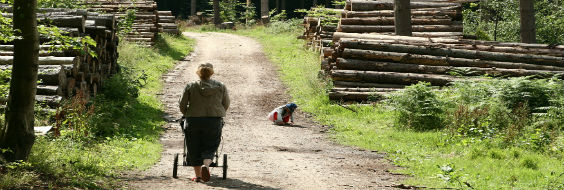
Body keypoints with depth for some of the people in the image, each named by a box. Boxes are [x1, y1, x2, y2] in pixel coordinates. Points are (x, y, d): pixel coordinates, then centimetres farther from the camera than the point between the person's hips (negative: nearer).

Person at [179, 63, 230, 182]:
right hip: (214, 122, 0)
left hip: (193, 121, 0)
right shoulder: (221, 86, 5)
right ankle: (206, 165, -20)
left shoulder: (190, 87, 2)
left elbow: (182, 105, 2)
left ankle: (198, 175, 12)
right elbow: (226, 105, 10)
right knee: (210, 147, 7)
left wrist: (187, 115, 20)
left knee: (194, 150, 11)